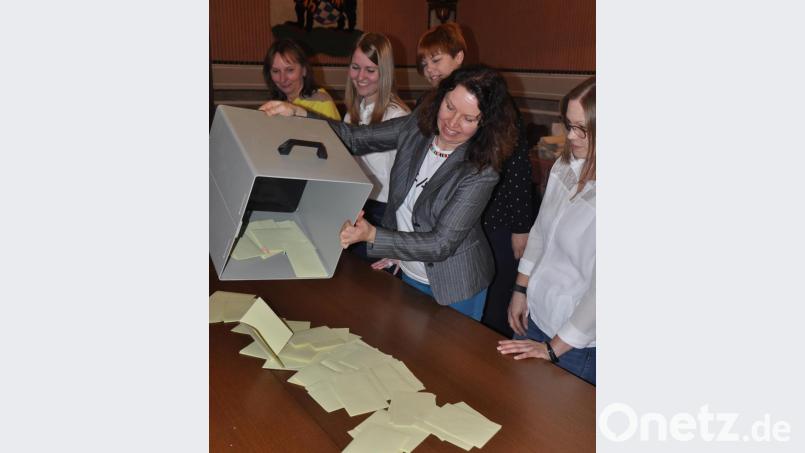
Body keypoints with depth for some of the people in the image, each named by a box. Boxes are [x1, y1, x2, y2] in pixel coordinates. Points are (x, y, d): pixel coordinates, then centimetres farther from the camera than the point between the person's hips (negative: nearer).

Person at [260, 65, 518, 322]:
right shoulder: (417, 127, -12)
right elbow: (355, 139, -3)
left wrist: (371, 235, -38)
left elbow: (441, 244, -29)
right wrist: (299, 115, -15)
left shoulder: (481, 173, -27)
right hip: (409, 274, 5)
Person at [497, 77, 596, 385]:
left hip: (578, 345, -6)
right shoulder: (565, 166, -3)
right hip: (535, 318, 6)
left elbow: (598, 290, -21)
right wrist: (521, 290, 11)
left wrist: (554, 347, -13)